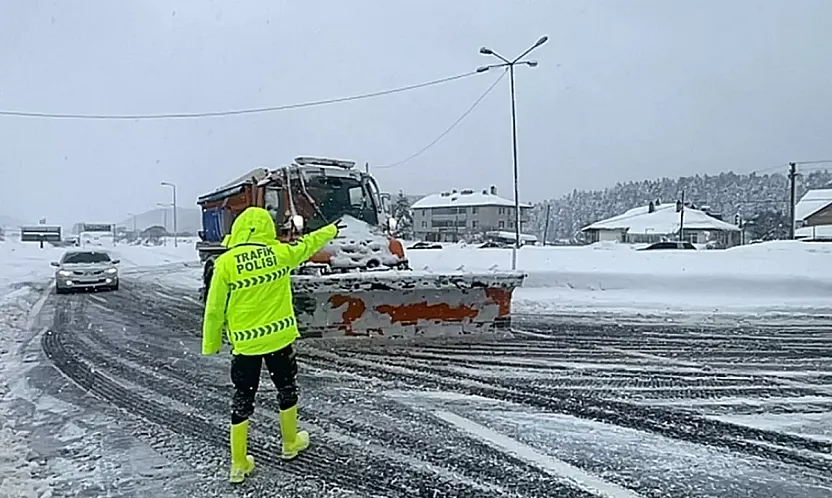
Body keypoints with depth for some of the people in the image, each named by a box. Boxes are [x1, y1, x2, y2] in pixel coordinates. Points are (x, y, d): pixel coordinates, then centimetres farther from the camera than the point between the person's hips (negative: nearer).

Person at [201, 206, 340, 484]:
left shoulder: (226, 262, -11)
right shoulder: (280, 252, -6)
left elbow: (215, 309, -7)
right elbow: (308, 244, 14)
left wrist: (210, 345, 6)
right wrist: (332, 230, 33)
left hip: (245, 342, -1)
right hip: (279, 336, 1)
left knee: (243, 400, 10)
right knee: (286, 389, 21)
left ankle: (239, 464, 16)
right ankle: (290, 444, 37)